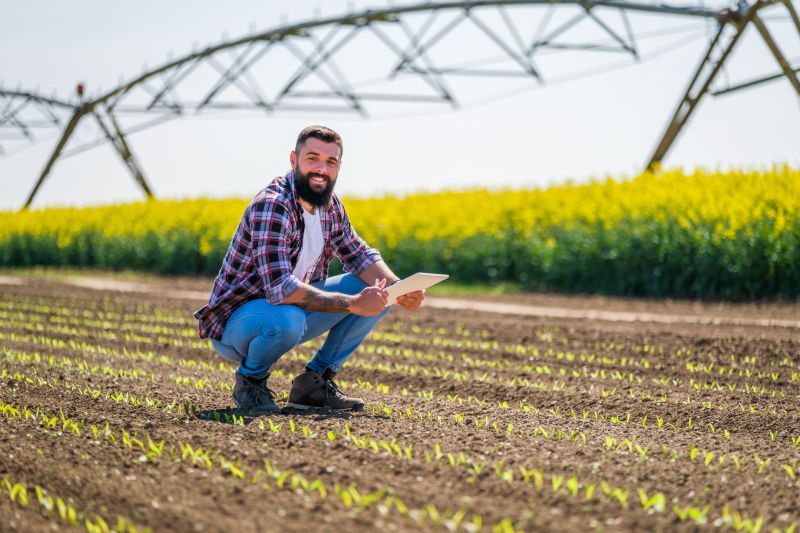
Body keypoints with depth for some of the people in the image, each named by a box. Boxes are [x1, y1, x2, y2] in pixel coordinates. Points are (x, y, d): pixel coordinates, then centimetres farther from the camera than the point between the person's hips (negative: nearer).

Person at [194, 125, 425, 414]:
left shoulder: (330, 205, 1)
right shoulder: (271, 206, -26)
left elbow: (359, 255, 10)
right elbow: (280, 289, -35)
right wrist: (352, 303, -33)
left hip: (292, 307, 8)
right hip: (235, 322, -8)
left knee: (376, 290, -1)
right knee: (287, 319, -41)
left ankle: (314, 381, 3)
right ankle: (249, 379, -8)